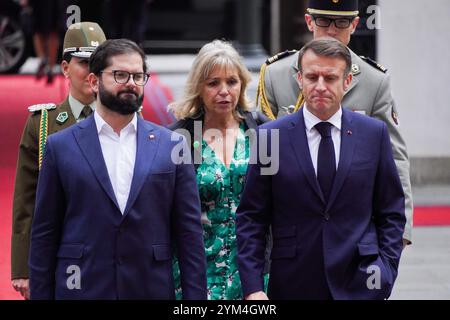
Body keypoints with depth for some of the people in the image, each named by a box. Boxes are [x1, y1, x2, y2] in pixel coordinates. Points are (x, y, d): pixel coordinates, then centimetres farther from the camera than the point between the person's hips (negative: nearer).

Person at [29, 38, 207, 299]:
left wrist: (195, 296, -3)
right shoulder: (61, 146, 3)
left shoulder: (172, 146, 4)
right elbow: (44, 236, 3)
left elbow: (190, 234, 3)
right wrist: (40, 294, -1)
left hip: (153, 290, 1)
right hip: (82, 288, -1)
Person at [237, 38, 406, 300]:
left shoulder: (375, 133, 4)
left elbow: (391, 212, 9)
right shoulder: (270, 136, 0)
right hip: (292, 285, -1)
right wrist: (253, 287, -7)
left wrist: (386, 272, -1)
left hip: (360, 285, 1)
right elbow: (251, 219, 0)